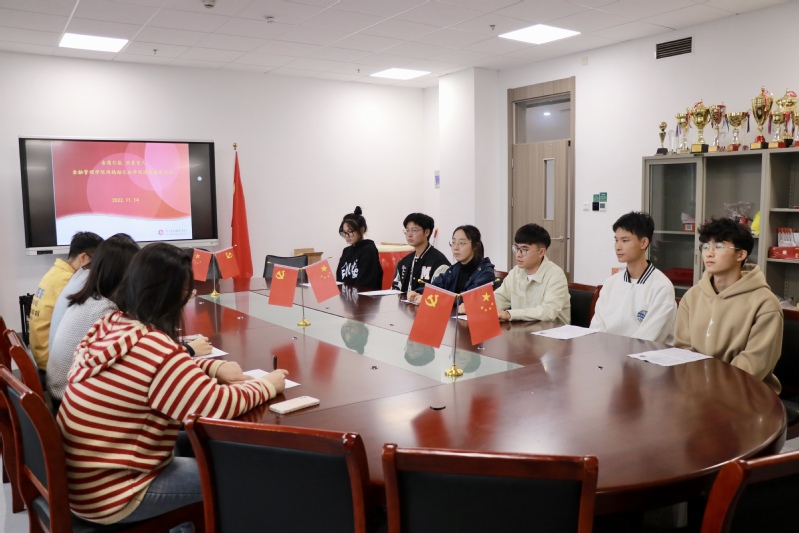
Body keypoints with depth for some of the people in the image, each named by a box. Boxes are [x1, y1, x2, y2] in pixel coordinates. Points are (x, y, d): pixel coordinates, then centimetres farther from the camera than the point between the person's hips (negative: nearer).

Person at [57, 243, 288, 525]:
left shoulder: (107, 325, -1)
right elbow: (219, 405, -22)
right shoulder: (155, 349, -28)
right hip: (107, 496, -8)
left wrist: (214, 367, -2)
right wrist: (268, 385, -7)